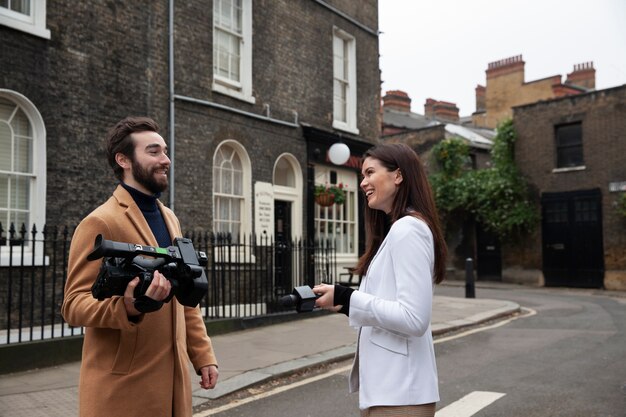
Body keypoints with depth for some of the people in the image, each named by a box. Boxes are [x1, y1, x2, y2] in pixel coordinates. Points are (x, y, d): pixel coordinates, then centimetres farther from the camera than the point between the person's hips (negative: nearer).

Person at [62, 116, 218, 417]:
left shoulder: (169, 218, 11)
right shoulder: (100, 223, -12)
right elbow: (73, 305, -13)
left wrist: (203, 354, 10)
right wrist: (129, 307, -32)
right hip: (123, 384, -6)